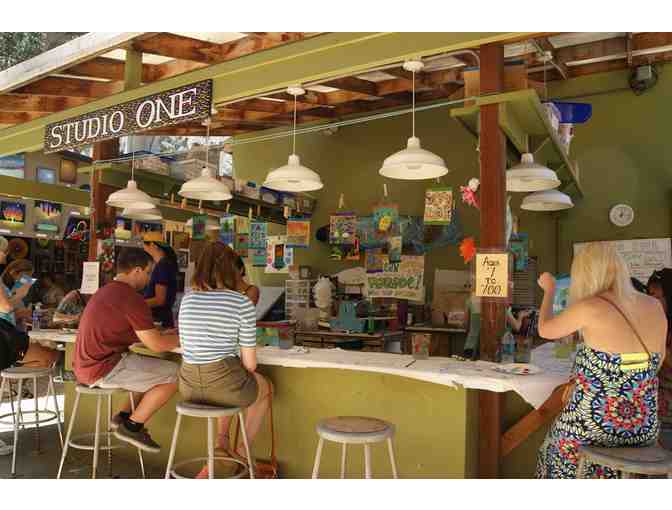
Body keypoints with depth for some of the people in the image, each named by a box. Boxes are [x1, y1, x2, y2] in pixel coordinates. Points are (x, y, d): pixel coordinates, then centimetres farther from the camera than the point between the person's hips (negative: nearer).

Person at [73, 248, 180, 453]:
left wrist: (171, 334, 16)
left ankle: (124, 415, 15)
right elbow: (157, 345, -17)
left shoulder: (106, 291, 14)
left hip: (86, 366, 10)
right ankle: (132, 426, 1)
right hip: (103, 369, -10)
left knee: (154, 369, 20)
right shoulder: (131, 298, -18)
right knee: (174, 374, -8)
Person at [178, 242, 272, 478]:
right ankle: (240, 452, 34)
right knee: (265, 387, 30)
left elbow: (185, 349, 12)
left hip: (189, 386, 5)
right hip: (223, 383, -5)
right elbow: (250, 363, -9)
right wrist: (246, 371, 13)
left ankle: (222, 443, 32)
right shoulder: (242, 303, -11)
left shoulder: (187, 299, 4)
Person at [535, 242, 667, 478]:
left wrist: (549, 290, 17)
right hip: (645, 426, 5)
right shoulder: (654, 307, -2)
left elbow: (545, 330, 1)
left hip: (594, 424, -4)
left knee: (557, 433, 27)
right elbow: (657, 360, 12)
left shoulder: (589, 308, -17)